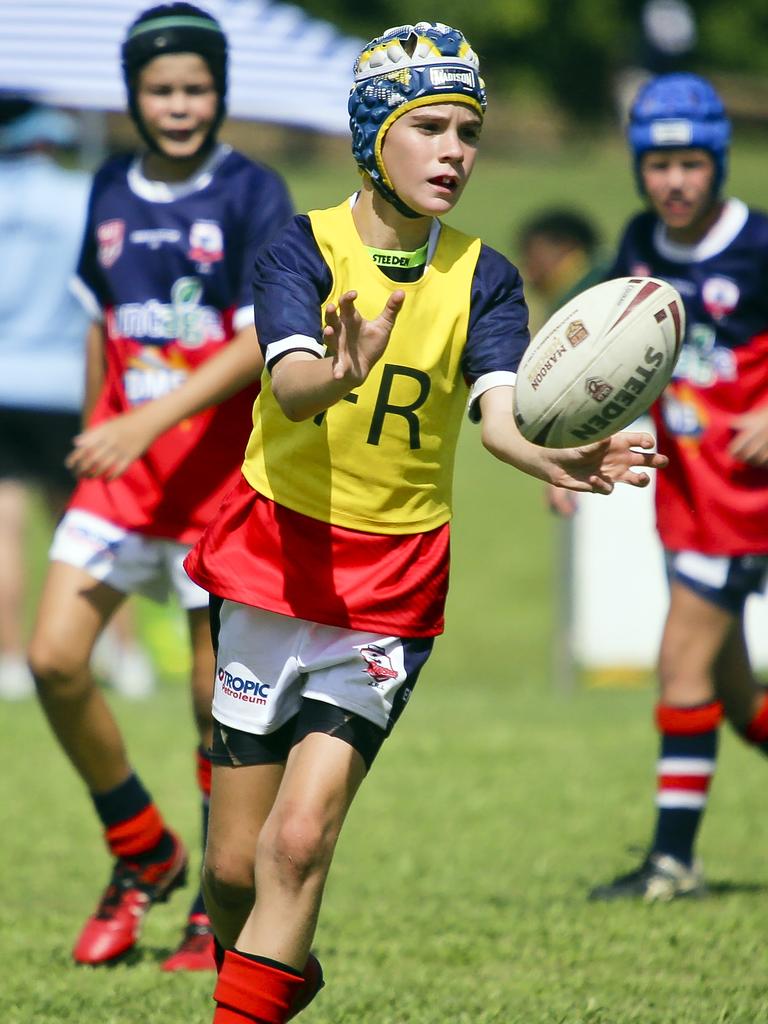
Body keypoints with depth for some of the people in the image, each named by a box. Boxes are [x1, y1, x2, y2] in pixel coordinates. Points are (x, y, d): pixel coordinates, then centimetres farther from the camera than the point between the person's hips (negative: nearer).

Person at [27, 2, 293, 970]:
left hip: (222, 476, -5)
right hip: (119, 471, 5)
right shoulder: (112, 191, 8)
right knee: (54, 659, -7)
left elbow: (262, 344, -16)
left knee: (220, 699, -2)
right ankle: (144, 855, 12)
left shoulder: (253, 194, -8)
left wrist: (152, 422, -24)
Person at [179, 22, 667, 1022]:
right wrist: (339, 375, -52)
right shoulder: (303, 248, -8)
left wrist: (554, 455, -43)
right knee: (236, 861, 5)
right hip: (275, 557, 0)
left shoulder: (483, 279, -2)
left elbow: (500, 407, -19)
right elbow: (289, 383, -27)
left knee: (300, 842, -14)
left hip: (393, 588, 0)